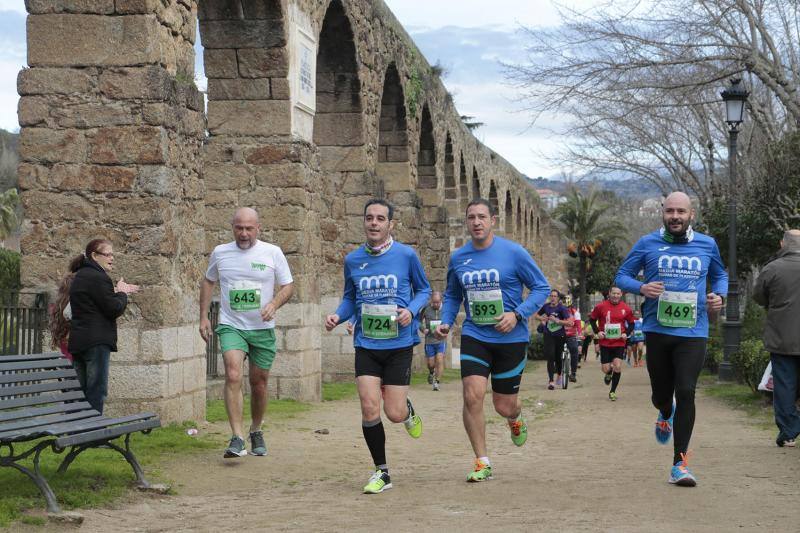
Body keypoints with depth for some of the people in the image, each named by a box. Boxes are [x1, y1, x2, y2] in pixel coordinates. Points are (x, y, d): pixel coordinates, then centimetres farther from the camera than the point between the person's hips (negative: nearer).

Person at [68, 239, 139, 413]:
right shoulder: (98, 278, -14)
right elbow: (115, 309, -15)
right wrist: (122, 294, 3)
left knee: (79, 391, 12)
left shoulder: (79, 277, 18)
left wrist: (118, 292, 14)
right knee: (96, 391, -6)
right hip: (96, 342, -9)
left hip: (77, 342, 9)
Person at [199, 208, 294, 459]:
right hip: (231, 326, -1)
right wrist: (203, 317, 12)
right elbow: (208, 282, 18)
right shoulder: (220, 253, 3)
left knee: (259, 383, 10)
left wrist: (274, 304, -18)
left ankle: (256, 432, 34)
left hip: (263, 329, 1)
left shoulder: (272, 253, -2)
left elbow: (288, 286, 3)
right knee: (233, 376, -21)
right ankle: (237, 439, -24)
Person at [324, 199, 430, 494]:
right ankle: (381, 472, 7)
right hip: (366, 345, 2)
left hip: (399, 344, -2)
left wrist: (411, 310, -13)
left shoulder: (406, 255, -5)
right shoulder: (352, 260, 3)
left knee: (394, 413, -3)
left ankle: (408, 410, 38)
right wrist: (338, 316, -5)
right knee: (369, 407, -10)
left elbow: (424, 289, 7)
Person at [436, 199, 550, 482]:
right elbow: (452, 296, 20)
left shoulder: (513, 252, -8)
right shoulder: (458, 258, 4)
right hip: (474, 336, 2)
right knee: (472, 395, -16)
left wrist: (517, 314, -17)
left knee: (504, 406, 5)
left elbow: (541, 288, -3)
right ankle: (482, 463, -3)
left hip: (511, 339, -2)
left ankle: (515, 418, 45)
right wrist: (446, 322, 2)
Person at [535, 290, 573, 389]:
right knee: (550, 357, -12)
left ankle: (559, 375, 40)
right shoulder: (546, 306, 1)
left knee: (558, 357, 11)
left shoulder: (562, 308, -10)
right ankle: (551, 381, -14)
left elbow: (569, 322, -19)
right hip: (549, 336, 1)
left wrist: (557, 320, -26)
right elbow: (537, 315, 19)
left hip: (560, 336, -1)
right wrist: (542, 319, -3)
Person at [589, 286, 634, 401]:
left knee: (617, 367, -10)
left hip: (619, 343, 0)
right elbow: (592, 319, 7)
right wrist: (597, 332, -6)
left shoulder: (626, 308, -1)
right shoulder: (601, 306, -4)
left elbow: (631, 323, 11)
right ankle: (609, 373, 40)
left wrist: (626, 333, -5)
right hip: (605, 343, 0)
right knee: (606, 369, 0)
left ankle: (612, 391, 5)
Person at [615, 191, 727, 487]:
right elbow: (621, 276, 7)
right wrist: (641, 287, -15)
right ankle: (666, 414, 52)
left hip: (693, 332, 0)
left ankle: (680, 462, -5)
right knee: (661, 393, 12)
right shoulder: (647, 244, 1)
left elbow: (720, 275, 23)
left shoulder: (707, 245, 6)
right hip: (657, 330, 0)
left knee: (686, 393, -12)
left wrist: (719, 296, 1)